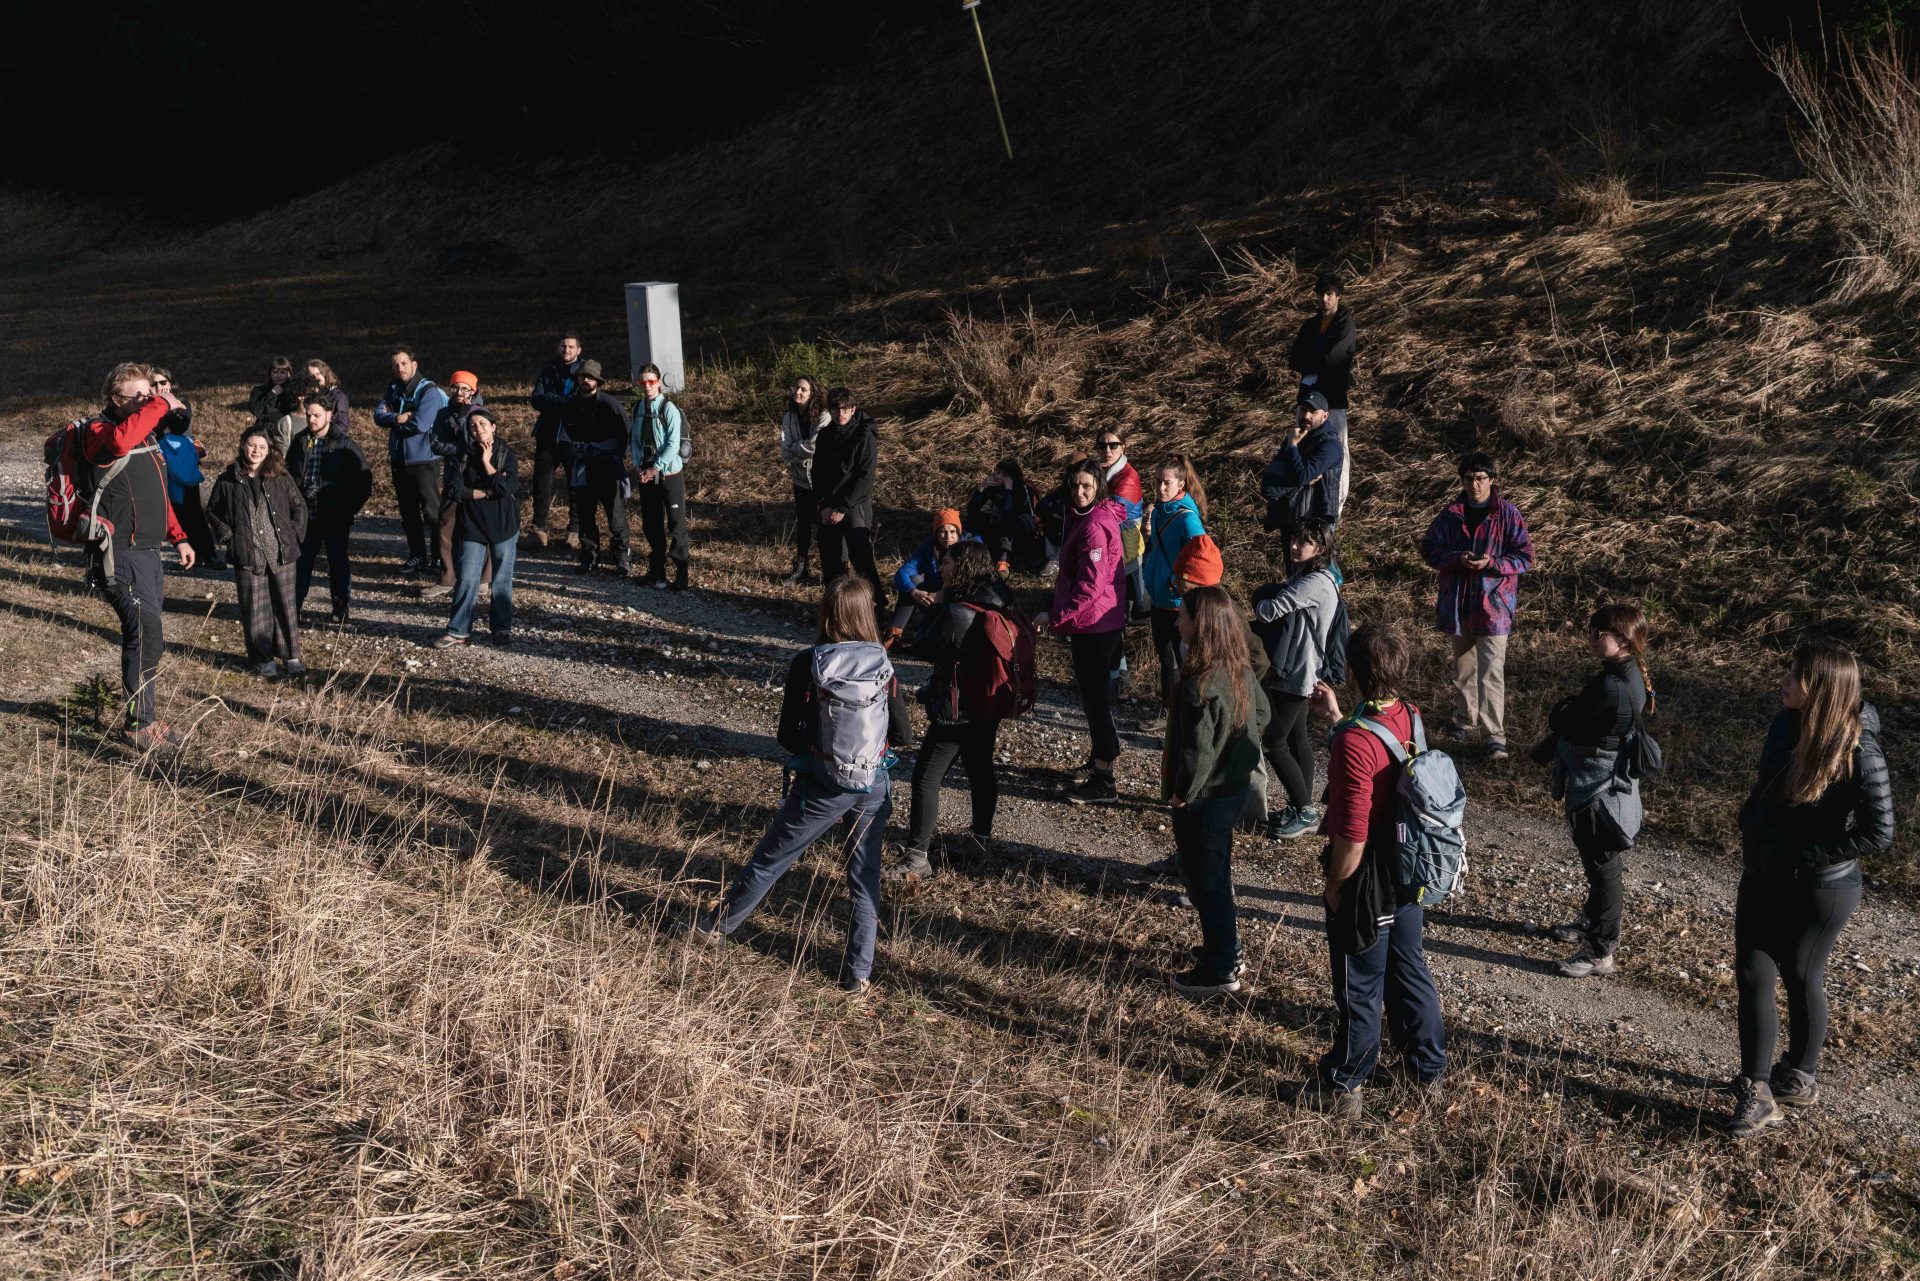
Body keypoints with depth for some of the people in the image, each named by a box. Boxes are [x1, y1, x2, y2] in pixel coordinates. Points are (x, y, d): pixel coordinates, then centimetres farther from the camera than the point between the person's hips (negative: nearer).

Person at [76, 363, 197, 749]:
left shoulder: (146, 435, 17)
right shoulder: (98, 431, -9)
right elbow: (119, 442, -36)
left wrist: (178, 537, 23)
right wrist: (158, 406, -25)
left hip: (148, 553, 9)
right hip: (119, 555, -9)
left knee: (145, 637, 13)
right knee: (148, 634, -14)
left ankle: (141, 715, 23)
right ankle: (141, 724, -6)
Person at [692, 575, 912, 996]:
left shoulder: (807, 663, -11)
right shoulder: (883, 666, -7)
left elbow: (787, 735, -7)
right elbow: (900, 735, -3)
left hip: (821, 787, -1)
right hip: (872, 787, 1)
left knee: (768, 859, 16)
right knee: (865, 879, 13)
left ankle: (717, 926, 34)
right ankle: (858, 974, 16)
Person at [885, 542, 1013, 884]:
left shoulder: (956, 613, -24)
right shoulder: (995, 608, 2)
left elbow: (924, 648, -12)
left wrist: (935, 608, -5)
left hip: (955, 710, -9)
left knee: (925, 778, -6)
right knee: (981, 770, 23)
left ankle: (917, 857, -8)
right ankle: (981, 835, 40)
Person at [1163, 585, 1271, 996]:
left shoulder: (1200, 685, -29)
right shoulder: (1239, 668, -2)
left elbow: (1197, 754, -27)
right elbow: (1261, 713, 13)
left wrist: (1182, 793, -12)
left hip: (1204, 798, -9)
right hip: (1235, 787, 9)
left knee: (1205, 883, 8)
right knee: (1217, 874, 25)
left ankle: (1220, 971, 22)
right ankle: (1226, 948, 41)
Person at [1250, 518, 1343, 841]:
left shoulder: (1316, 583, -22)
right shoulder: (1302, 577, 11)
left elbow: (1269, 610, -23)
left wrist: (1260, 606, -1)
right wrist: (1264, 609, -16)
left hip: (1297, 674, -10)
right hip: (1297, 672, 10)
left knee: (1274, 743, -4)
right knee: (1296, 738, 16)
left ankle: (1305, 811, 5)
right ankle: (1302, 807, 25)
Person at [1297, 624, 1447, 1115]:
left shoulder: (1355, 743, -30)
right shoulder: (1410, 718, -5)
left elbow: (1353, 836, -27)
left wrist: (1334, 886, -11)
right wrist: (1337, 716, 17)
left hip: (1367, 883, -7)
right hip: (1409, 872, 7)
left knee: (1360, 988, 8)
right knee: (1410, 969, 23)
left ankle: (1342, 1087, 25)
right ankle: (1430, 1069, 38)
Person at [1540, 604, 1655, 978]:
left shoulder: (1611, 687, -30)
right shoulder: (1630, 676, 3)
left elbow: (1563, 722, -20)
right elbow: (1584, 717, 12)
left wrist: (1561, 708, -2)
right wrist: (1569, 711, -5)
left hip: (1598, 790, -10)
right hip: (1603, 784, 10)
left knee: (1602, 866, 0)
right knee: (1598, 862, 26)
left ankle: (1600, 953, 10)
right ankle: (1592, 922, 44)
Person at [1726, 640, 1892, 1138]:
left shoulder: (1859, 753, -22)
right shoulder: (1786, 726, -3)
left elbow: (1878, 835, -19)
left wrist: (1805, 856, -17)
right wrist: (1751, 832, 3)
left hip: (1820, 888, -6)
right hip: (1763, 877, 6)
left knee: (1800, 979, 11)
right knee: (1752, 975, 2)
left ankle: (1800, 1077, 34)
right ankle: (1755, 1093, 9)